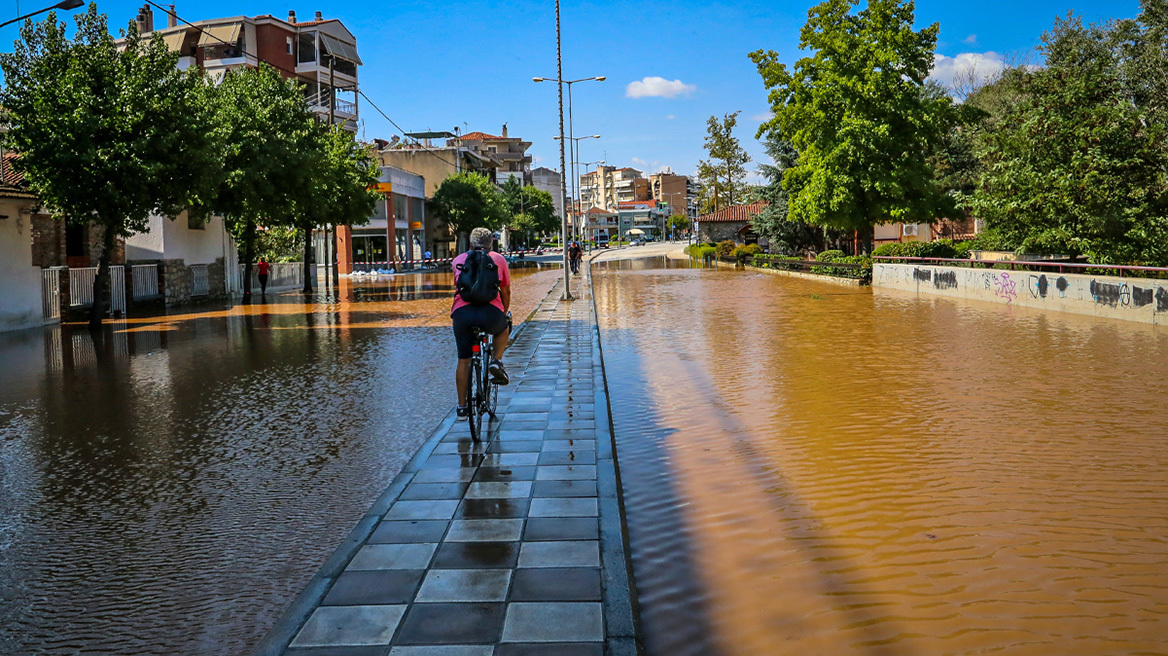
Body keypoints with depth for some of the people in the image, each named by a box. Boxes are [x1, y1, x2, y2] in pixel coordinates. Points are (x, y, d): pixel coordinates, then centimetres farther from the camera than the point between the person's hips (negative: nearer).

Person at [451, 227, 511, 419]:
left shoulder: (458, 260, 24)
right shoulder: (498, 259, 20)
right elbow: (506, 292, 28)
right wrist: (504, 314, 45)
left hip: (461, 312, 1)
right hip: (490, 313, -1)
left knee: (463, 360, 17)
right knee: (503, 330, 34)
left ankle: (462, 406, 21)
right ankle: (496, 362, 11)